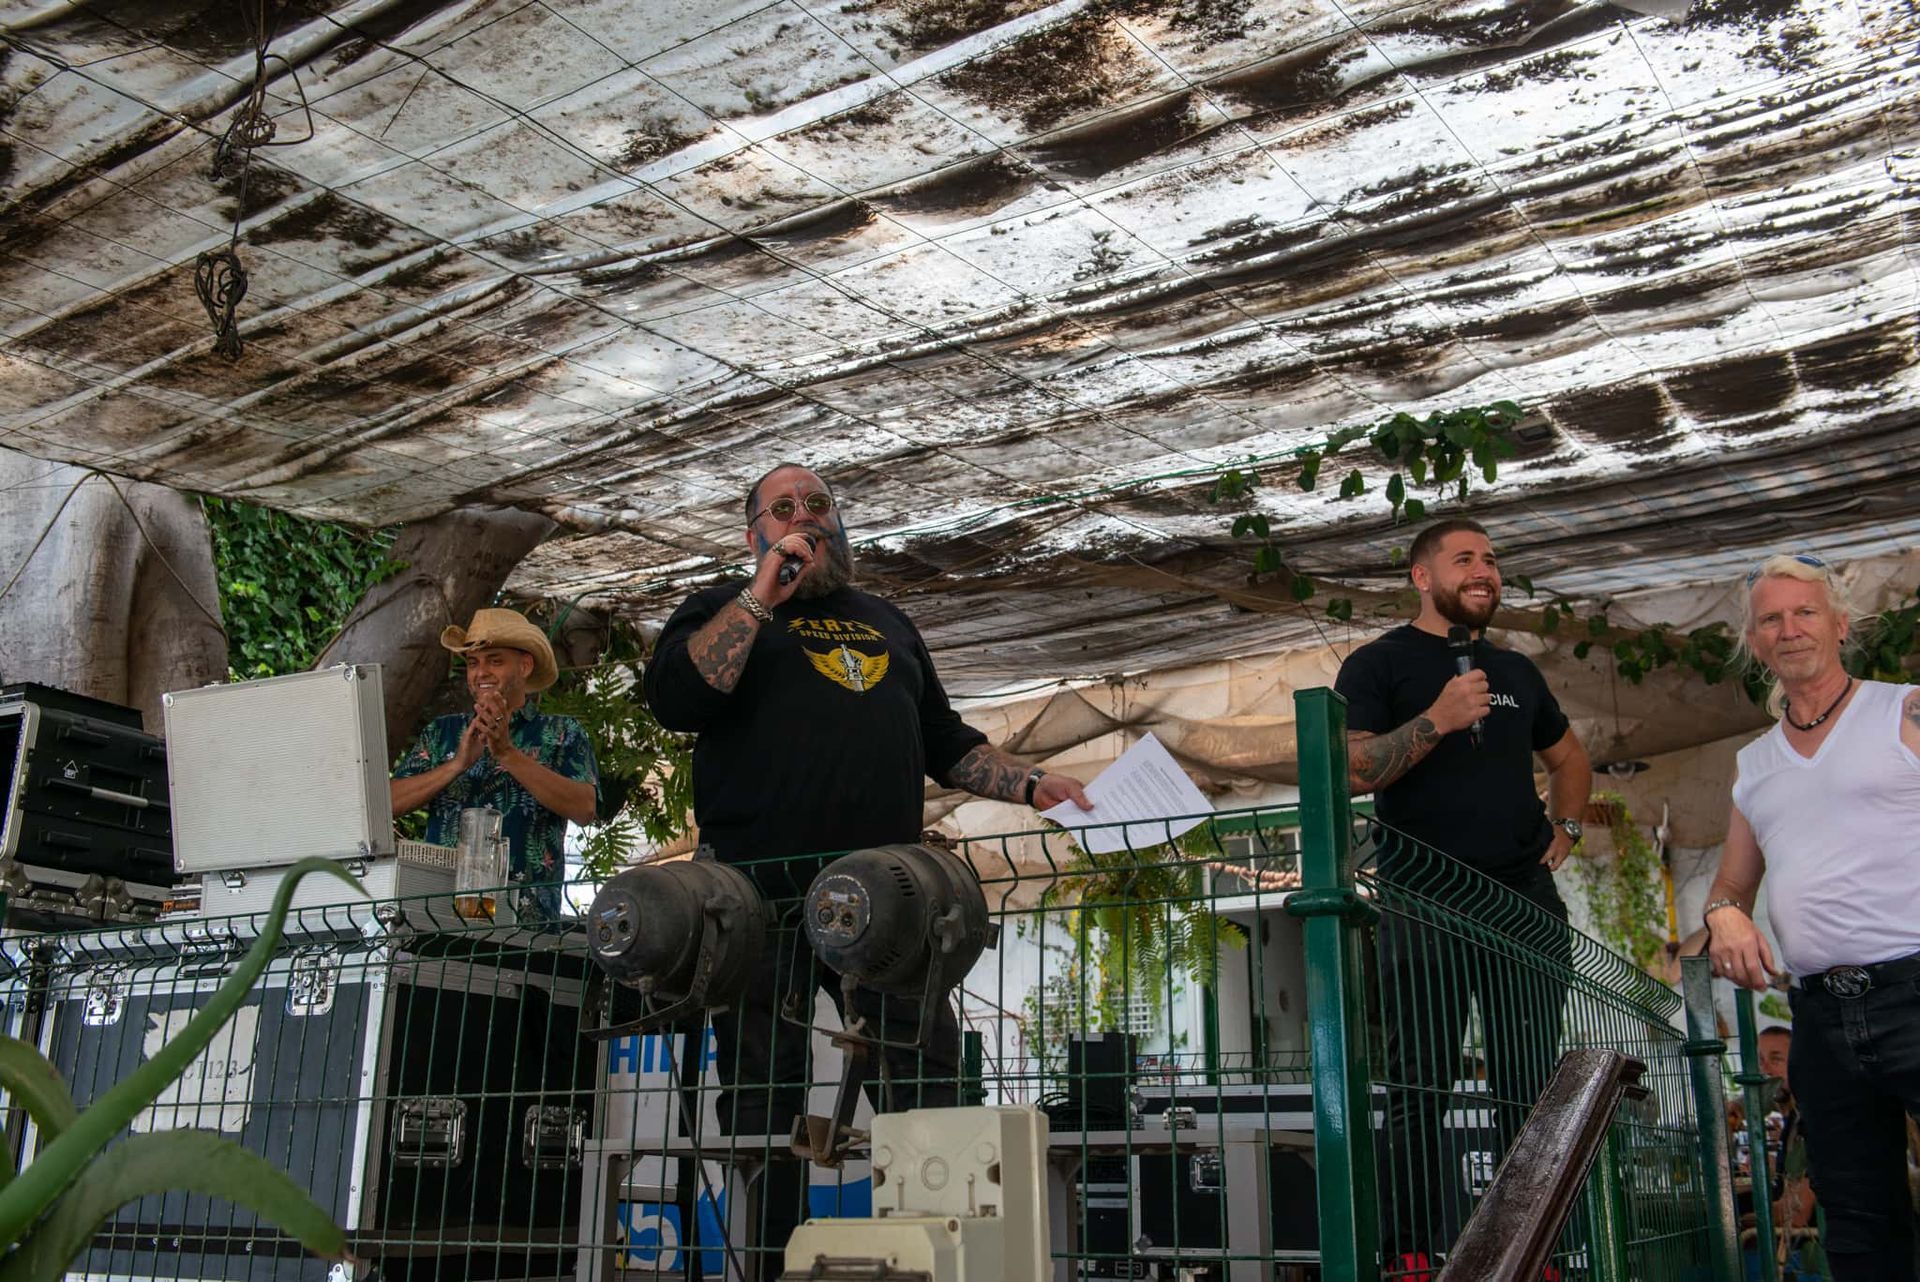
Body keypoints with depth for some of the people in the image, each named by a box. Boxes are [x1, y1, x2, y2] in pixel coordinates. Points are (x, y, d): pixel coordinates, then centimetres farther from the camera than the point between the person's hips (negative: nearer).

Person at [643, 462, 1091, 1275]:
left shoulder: (886, 623, 27)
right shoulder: (726, 607, 12)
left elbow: (944, 741, 31)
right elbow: (674, 699, -8)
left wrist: (1030, 785, 17)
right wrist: (764, 594, -8)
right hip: (764, 892, -4)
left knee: (929, 1072, -3)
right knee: (763, 1086, -2)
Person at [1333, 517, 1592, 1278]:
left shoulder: (1516, 672, 19)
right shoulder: (1379, 664, 2)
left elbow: (1567, 757, 34)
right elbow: (1351, 771, -11)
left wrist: (1566, 826, 17)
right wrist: (1437, 719, -20)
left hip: (1526, 902, 5)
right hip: (1426, 902, -5)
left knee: (1530, 1092, 6)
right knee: (1421, 1088, -5)